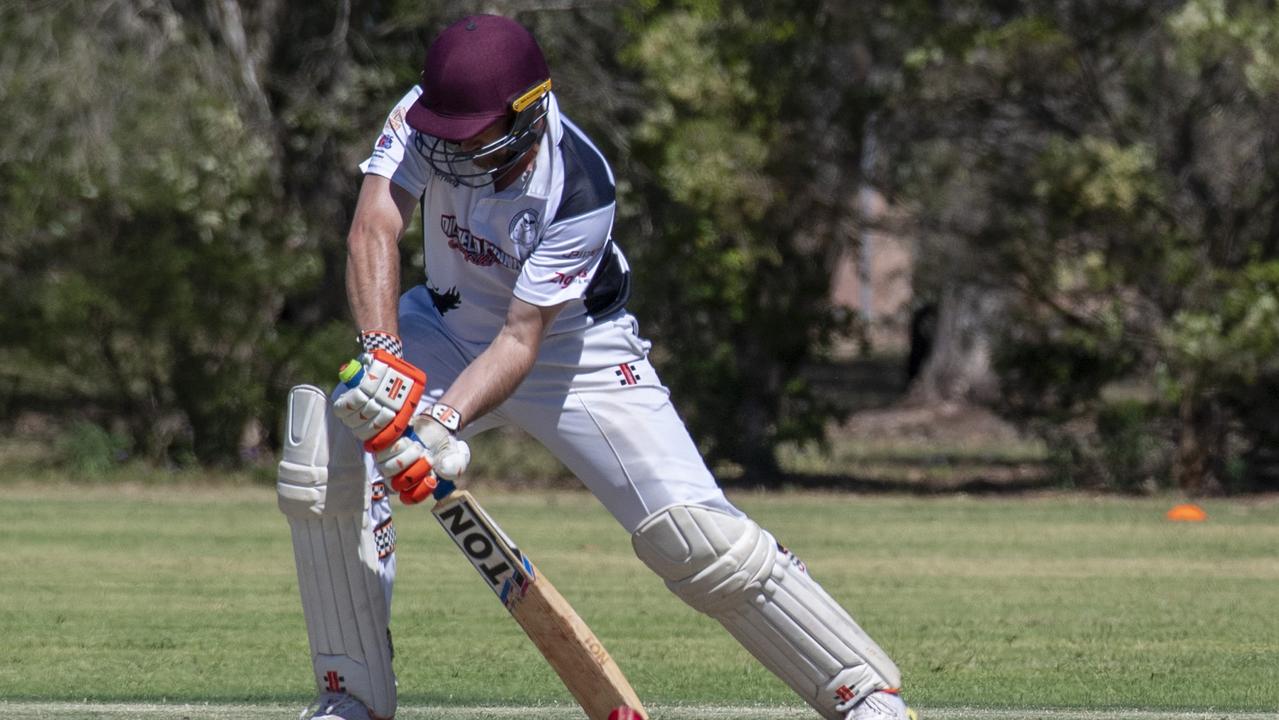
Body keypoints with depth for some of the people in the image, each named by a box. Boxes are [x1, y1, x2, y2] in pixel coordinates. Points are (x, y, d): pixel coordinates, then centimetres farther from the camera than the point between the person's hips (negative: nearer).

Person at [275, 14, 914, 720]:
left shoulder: (580, 191, -31)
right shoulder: (423, 118, -22)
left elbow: (522, 338, -31)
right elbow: (373, 229, -34)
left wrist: (443, 424, -46)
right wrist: (382, 358, -50)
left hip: (574, 347, -4)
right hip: (450, 327, 4)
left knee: (694, 534, -16)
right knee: (325, 461, -18)